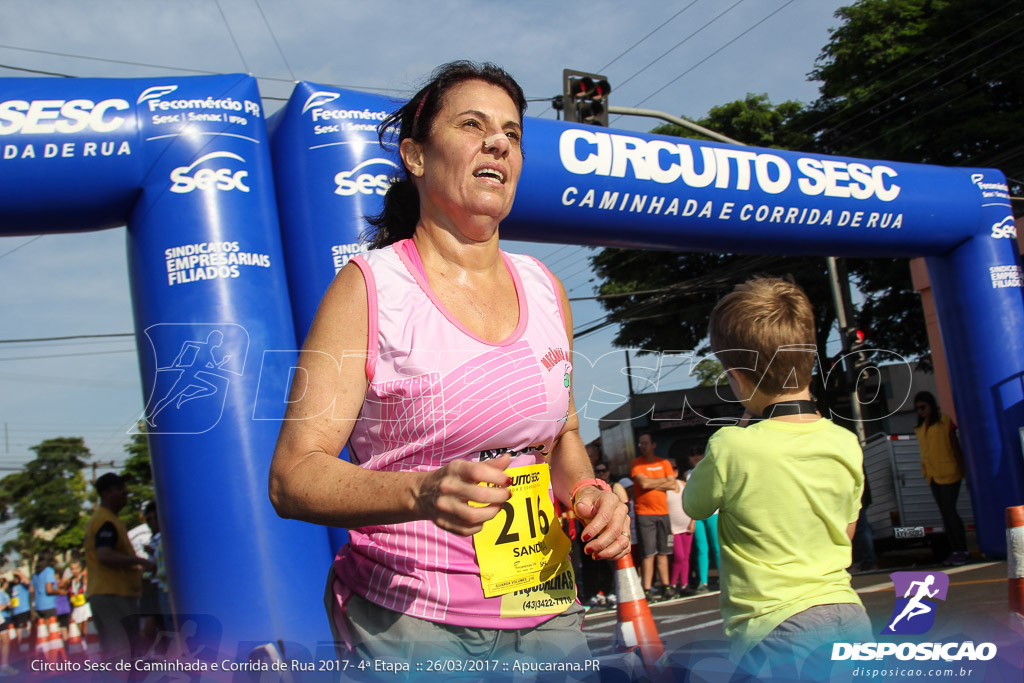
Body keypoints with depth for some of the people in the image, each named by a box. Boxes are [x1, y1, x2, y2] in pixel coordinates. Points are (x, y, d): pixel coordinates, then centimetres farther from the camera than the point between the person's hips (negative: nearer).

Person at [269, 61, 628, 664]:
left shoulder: (544, 288, 6)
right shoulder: (369, 286, -10)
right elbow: (292, 476, -14)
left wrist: (587, 492, -3)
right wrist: (422, 494, -31)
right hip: (410, 625, -5)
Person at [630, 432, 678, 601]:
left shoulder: (664, 463, 12)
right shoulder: (636, 464, 2)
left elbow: (673, 485, 1)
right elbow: (643, 483, -15)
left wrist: (653, 484, -6)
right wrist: (665, 481, -2)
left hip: (663, 512, 3)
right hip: (644, 514, -3)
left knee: (663, 552, 6)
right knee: (649, 554, -6)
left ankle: (667, 586, 12)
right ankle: (647, 590, -4)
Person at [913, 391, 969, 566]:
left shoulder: (945, 422, -4)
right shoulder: (919, 428, 11)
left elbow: (956, 447, -3)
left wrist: (964, 471, -5)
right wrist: (925, 470, 9)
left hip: (948, 474, -6)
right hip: (933, 476, 6)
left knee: (950, 511, -9)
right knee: (945, 514, 8)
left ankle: (962, 551, -1)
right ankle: (956, 551, 14)